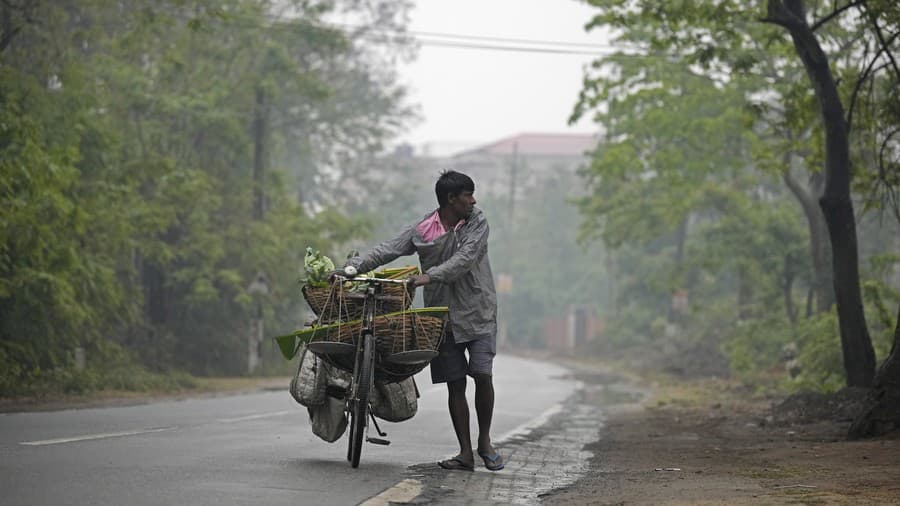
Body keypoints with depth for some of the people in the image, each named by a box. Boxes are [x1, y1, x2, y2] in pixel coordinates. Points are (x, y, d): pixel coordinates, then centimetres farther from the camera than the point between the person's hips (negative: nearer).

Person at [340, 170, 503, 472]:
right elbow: (386, 251, -6)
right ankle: (466, 453, 6)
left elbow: (465, 258, -17)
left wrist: (431, 275, -29)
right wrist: (349, 268, -18)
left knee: (482, 374, -11)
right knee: (455, 384, 1)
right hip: (443, 315, 1)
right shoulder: (421, 230, -1)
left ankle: (485, 441, 9)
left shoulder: (477, 223, -2)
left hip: (478, 313, -1)